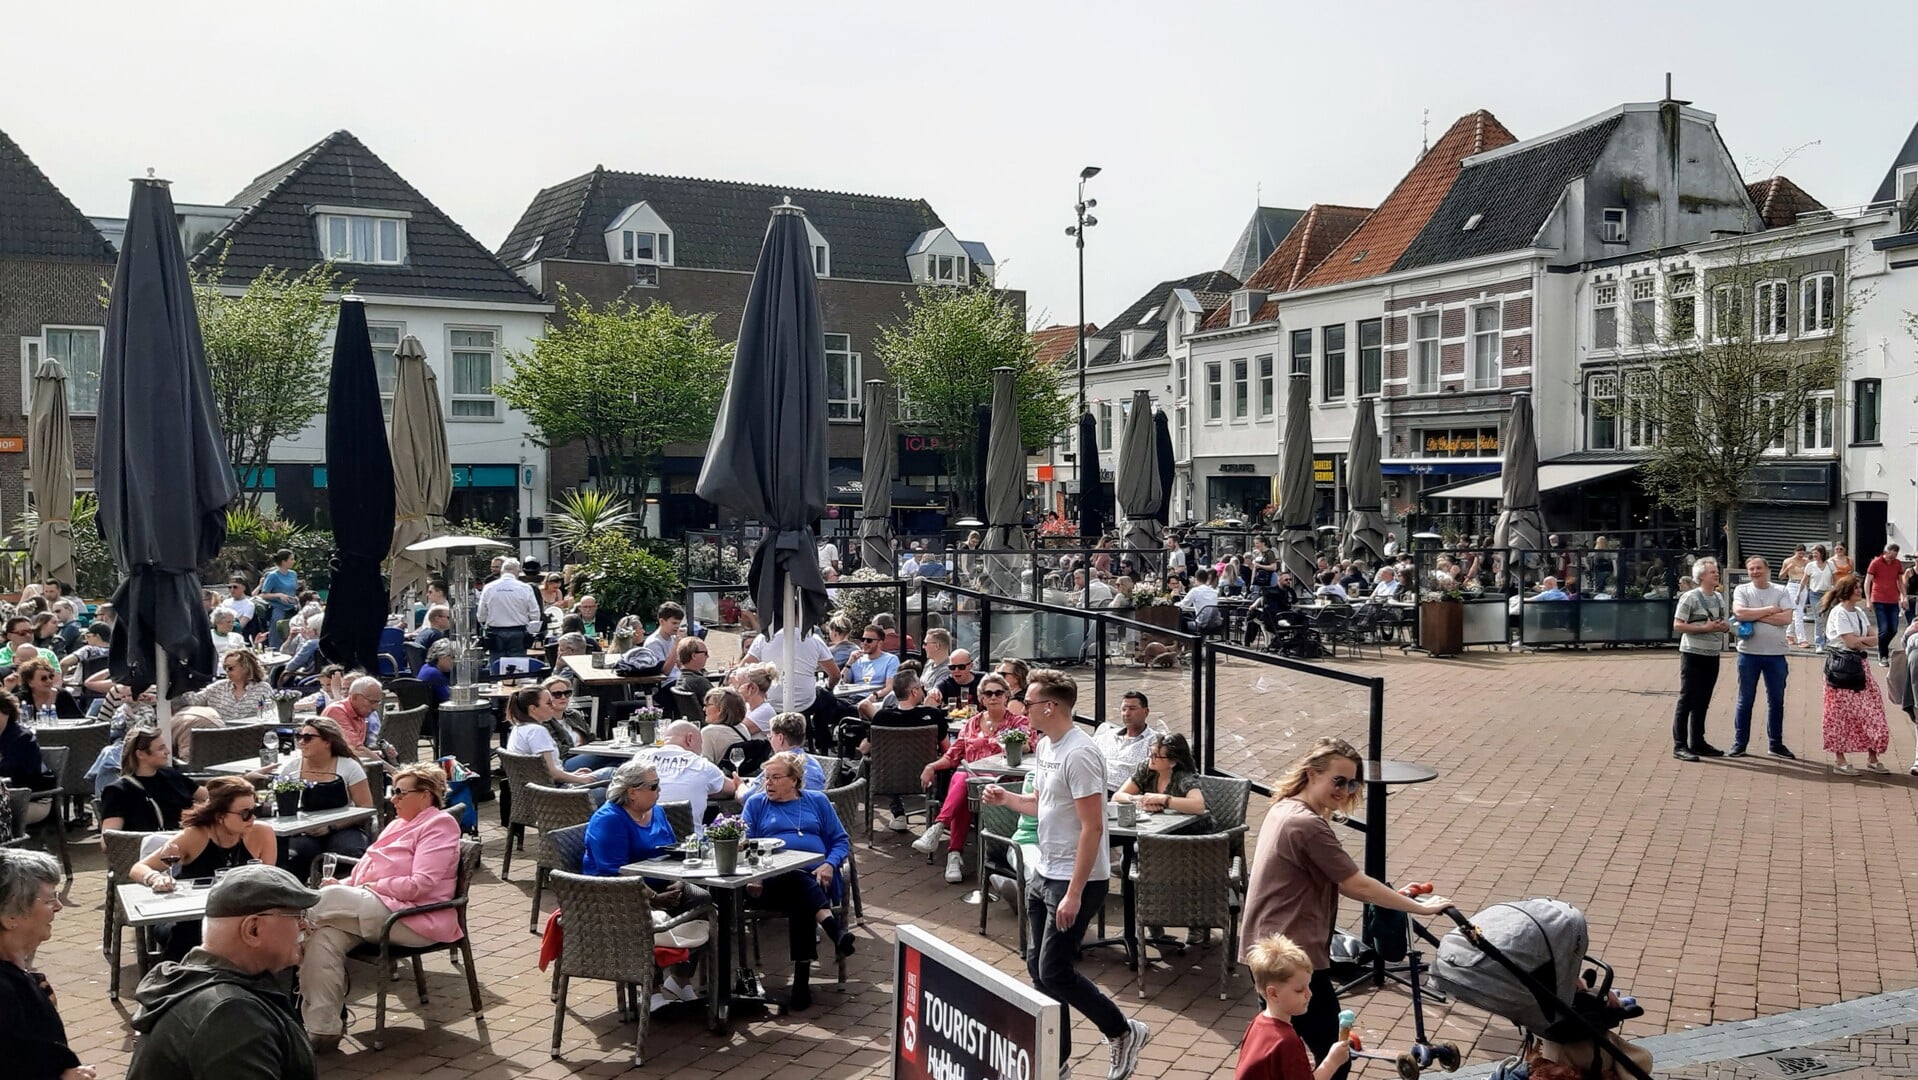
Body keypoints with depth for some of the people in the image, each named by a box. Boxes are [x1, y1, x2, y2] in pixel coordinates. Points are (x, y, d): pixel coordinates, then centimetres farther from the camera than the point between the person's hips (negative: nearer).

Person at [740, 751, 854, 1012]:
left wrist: (829, 865, -4)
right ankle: (833, 927, -54)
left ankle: (802, 979, -37)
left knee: (801, 903, -35)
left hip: (816, 880, 1)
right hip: (772, 882, 0)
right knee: (798, 882, -37)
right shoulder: (756, 804, 21)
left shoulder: (817, 801, 22)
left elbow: (840, 841, 17)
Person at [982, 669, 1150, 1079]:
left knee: (1054, 973, -6)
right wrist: (1005, 798, 3)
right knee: (1038, 965, 13)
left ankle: (1123, 1033, 14)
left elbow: (1092, 828, -24)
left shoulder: (1079, 754, -22)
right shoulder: (1045, 745, 7)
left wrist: (1074, 893, -24)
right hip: (1045, 875, 10)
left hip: (1076, 880, -10)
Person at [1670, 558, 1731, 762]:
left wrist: (1724, 626, -3)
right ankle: (1679, 745, -1)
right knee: (1687, 700, -4)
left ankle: (1697, 742, 22)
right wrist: (1705, 628, -20)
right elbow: (1677, 625, -13)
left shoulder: (1719, 597, 12)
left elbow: (1726, 623, 20)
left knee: (1702, 701, 13)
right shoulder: (1690, 597, -10)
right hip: (1693, 654, -7)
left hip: (1712, 654, 7)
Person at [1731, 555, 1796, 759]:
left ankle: (1776, 744, 21)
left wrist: (1755, 616, -13)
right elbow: (1740, 613, -16)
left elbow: (1787, 618, -10)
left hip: (1776, 653, 1)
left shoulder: (1781, 591, 3)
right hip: (1749, 653, -1)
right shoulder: (1742, 590, 2)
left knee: (1776, 700, 9)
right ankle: (1739, 744, 12)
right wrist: (1769, 610, -10)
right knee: (1745, 700, 5)